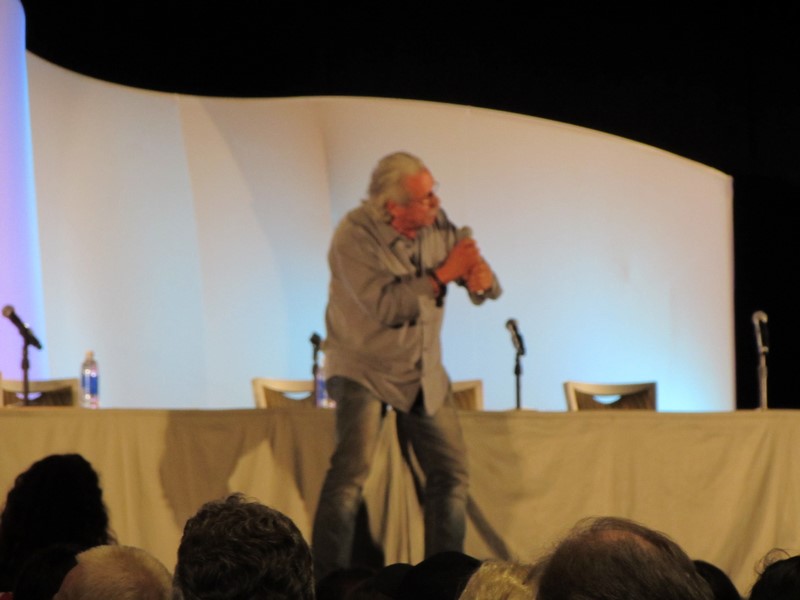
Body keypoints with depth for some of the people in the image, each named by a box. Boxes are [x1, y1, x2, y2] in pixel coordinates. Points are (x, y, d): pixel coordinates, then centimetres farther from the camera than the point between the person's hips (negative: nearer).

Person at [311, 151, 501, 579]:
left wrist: (481, 278, -22)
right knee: (352, 469, -21)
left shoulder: (437, 224, -3)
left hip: (423, 371, 6)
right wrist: (443, 275, -28)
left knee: (451, 472, 4)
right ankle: (328, 581, -19)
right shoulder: (355, 236, -20)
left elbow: (482, 283, 2)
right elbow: (385, 306, -30)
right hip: (363, 368, -6)